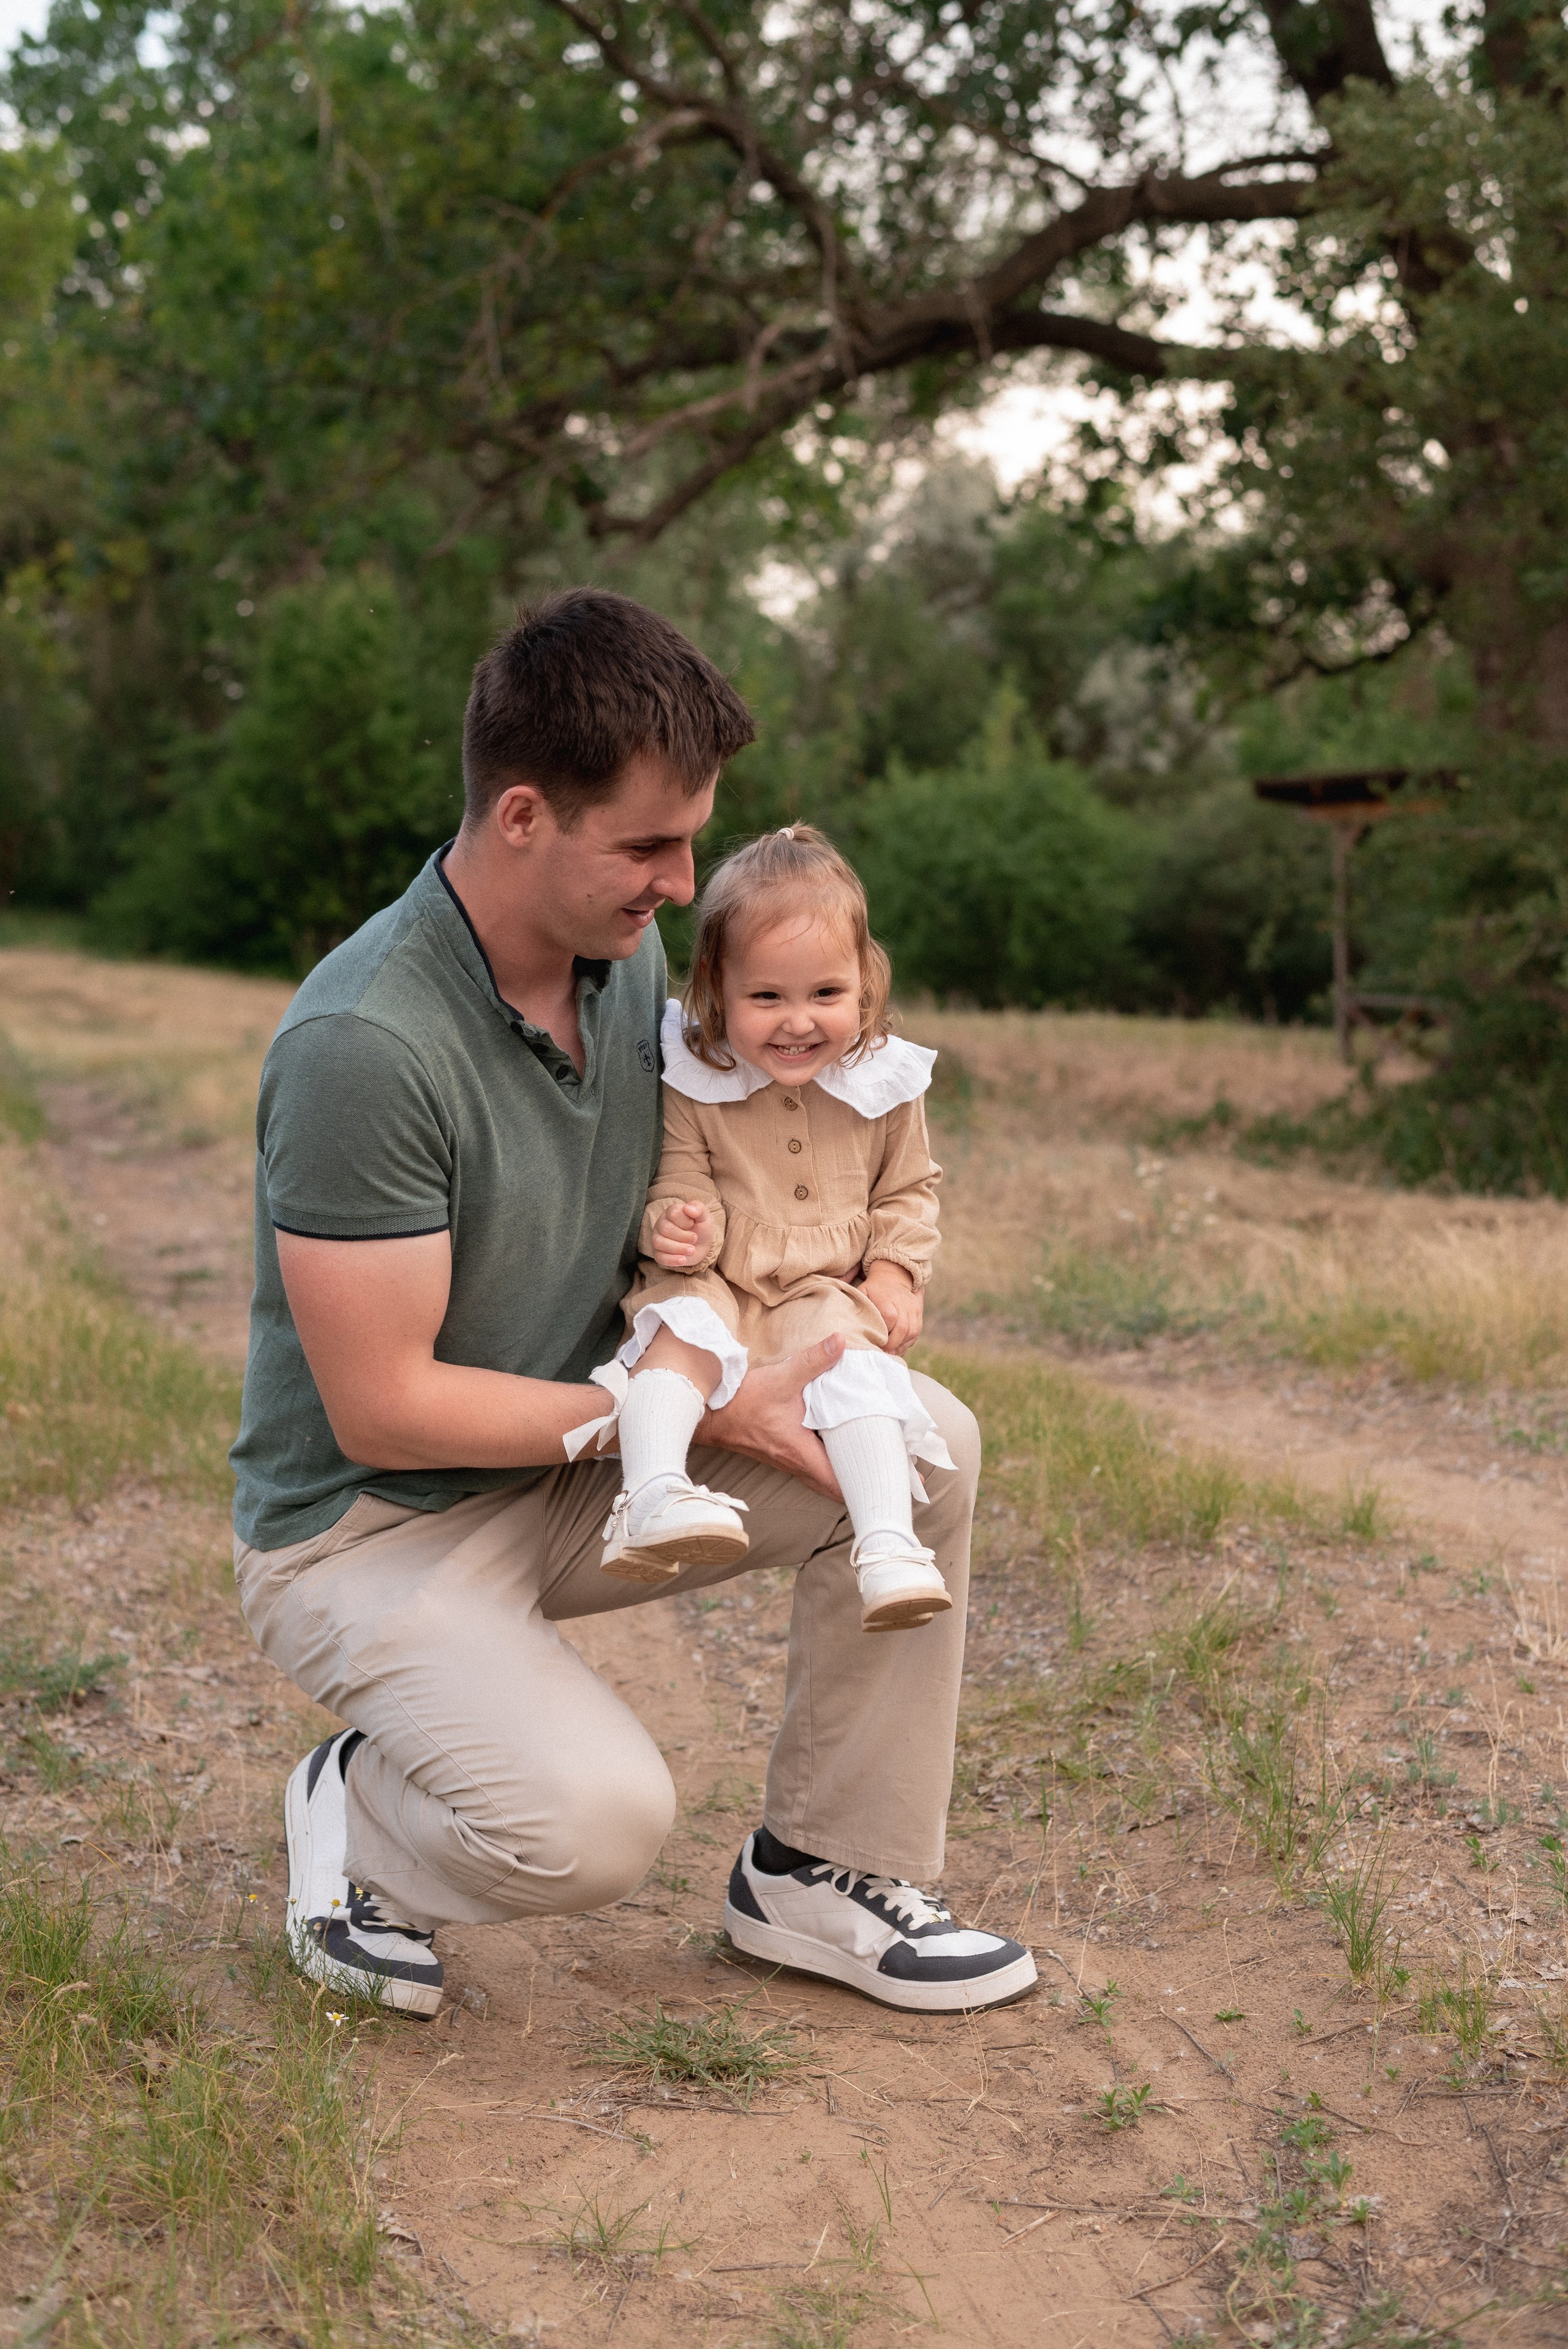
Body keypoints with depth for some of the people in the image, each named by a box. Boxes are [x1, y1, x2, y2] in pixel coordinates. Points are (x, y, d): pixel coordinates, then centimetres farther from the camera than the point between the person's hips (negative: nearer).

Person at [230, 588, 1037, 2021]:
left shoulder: (628, 950, -3)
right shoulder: (363, 1044, -29)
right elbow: (380, 1409, -25)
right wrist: (701, 1411, -22)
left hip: (573, 1468, 8)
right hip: (372, 1527, -7)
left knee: (923, 1441, -9)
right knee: (592, 1818, -30)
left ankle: (827, 1875, 5)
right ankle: (356, 1816, 5)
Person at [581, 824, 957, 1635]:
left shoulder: (882, 1082, 1)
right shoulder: (690, 1082, -6)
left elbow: (908, 1190, 14)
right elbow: (682, 1181, -1)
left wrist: (898, 1271, -2)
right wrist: (679, 1222, -25)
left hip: (830, 1294, 1)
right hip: (716, 1283, -1)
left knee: (856, 1365, -27)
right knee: (682, 1331, -32)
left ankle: (887, 1547, -32)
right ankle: (653, 1496, -46)